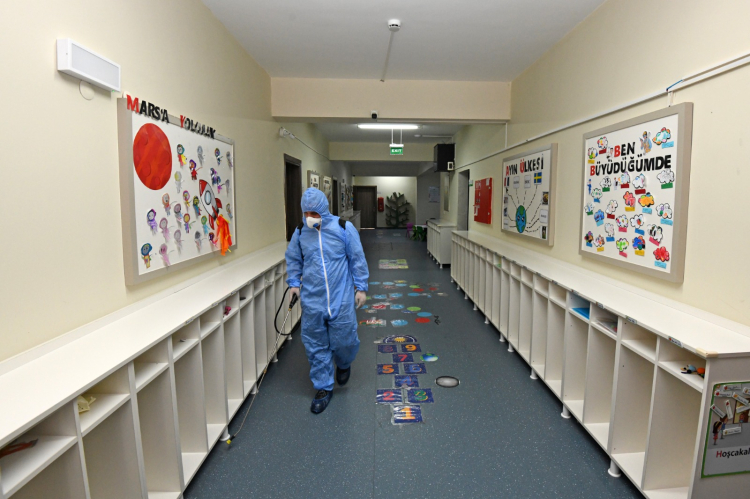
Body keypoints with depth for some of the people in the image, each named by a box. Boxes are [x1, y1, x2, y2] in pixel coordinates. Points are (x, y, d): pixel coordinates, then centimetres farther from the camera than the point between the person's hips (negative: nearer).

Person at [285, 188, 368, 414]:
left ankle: (343, 364, 41)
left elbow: (357, 258, 1)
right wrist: (294, 283, 9)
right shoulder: (300, 232, 2)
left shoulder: (343, 228, -5)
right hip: (312, 301, 3)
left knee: (344, 340, 4)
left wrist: (360, 287, 2)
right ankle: (323, 388, 27)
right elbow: (293, 259, 18)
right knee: (315, 346, 8)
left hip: (341, 300, -2)